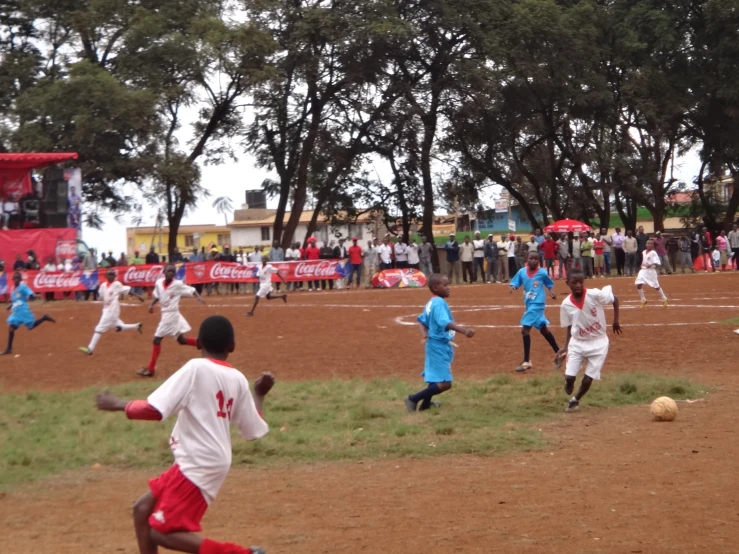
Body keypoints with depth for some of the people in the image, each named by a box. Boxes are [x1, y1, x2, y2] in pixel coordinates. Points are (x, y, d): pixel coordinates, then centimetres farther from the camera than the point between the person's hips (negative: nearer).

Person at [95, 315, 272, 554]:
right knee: (143, 508, 18)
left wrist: (118, 404, -6)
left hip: (199, 465, -8)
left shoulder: (196, 368, -14)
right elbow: (254, 430, 10)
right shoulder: (238, 379, 5)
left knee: (162, 532, -4)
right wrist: (259, 394, 25)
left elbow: (154, 410, -21)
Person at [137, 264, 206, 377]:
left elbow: (192, 290, -14)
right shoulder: (159, 283, 2)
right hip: (165, 314, 7)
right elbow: (157, 296, 17)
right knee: (181, 339, 16)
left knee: (157, 339, -5)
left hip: (171, 314, -7)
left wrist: (199, 297, -32)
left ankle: (150, 369, 2)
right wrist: (152, 305, 1)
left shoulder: (178, 284, -14)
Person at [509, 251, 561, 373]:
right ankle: (559, 353, 35)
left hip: (537, 304, -7)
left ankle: (526, 362, -11)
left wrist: (551, 292, -11)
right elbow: (515, 282, 4)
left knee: (525, 329, -14)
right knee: (543, 329, 19)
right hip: (529, 304, 7)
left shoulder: (542, 273, -10)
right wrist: (513, 287, -18)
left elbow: (550, 284, 6)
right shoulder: (522, 272, -1)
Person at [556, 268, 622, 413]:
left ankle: (575, 400, 27)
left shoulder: (595, 295, -19)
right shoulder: (566, 304, -10)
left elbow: (615, 299, -4)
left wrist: (615, 321, -1)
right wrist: (565, 347, -3)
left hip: (598, 343, -2)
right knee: (569, 377, -7)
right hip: (577, 343, 2)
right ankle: (570, 396, 30)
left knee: (587, 380, -2)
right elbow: (570, 328, 3)